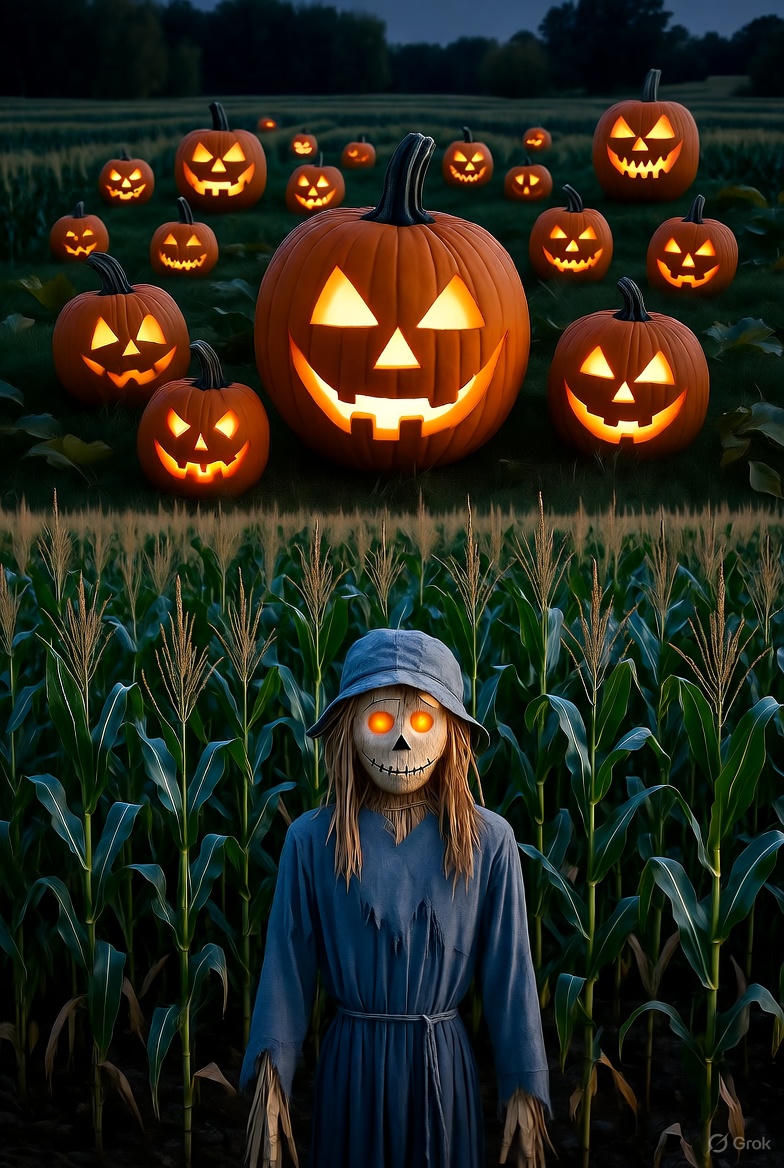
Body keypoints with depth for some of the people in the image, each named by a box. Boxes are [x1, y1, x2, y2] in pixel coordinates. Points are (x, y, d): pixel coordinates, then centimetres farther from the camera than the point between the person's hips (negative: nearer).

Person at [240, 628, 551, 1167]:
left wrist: (525, 1093, -2)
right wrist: (270, 1088, -6)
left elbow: (510, 974, -2)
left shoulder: (489, 842, -5)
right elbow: (287, 968, -2)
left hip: (443, 1065, 0)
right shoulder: (311, 841, -5)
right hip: (351, 1066, 0)